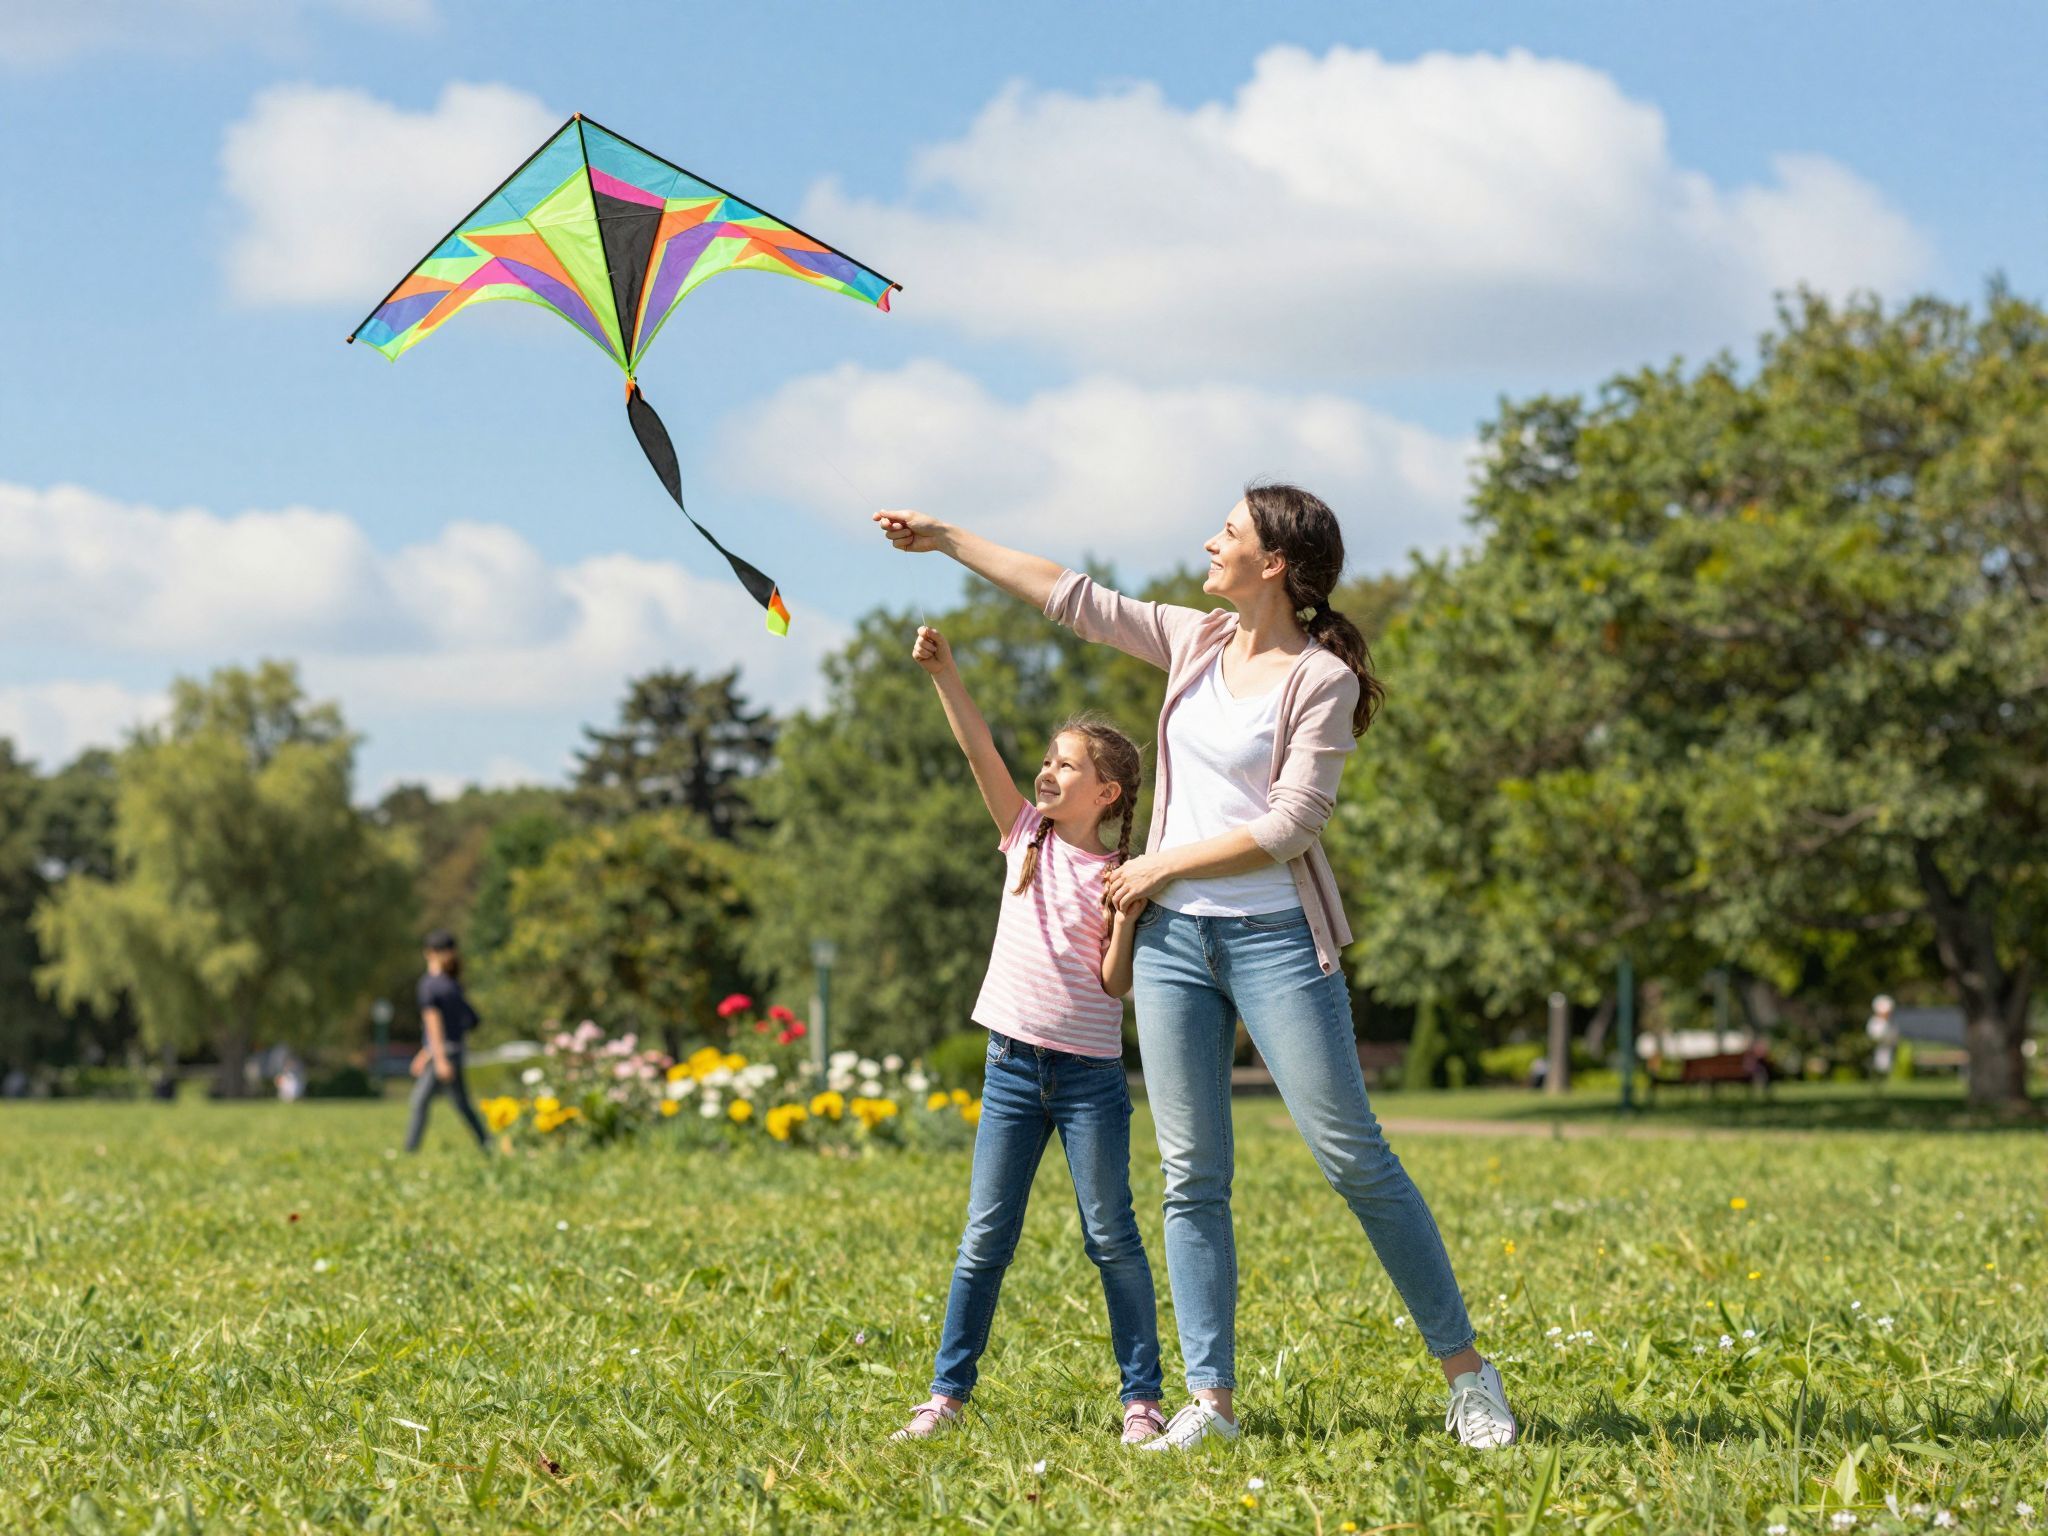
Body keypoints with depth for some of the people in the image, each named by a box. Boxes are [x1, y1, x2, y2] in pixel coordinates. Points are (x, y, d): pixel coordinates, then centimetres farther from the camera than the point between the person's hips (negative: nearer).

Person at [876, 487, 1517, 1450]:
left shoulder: (1321, 678, -8)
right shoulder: (1196, 641, 10)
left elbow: (1290, 825, -14)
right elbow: (1073, 598, 17)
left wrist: (1164, 863, -9)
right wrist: (946, 539, 19)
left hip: (1274, 936, -6)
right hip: (1174, 937, 6)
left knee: (1352, 1155, -7)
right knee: (1192, 1177, 2)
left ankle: (1465, 1370, 3)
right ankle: (1211, 1400, 4)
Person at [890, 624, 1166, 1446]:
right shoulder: (1026, 835, 7)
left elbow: (1117, 985, -7)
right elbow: (980, 750, -4)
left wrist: (1127, 919, -19)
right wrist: (943, 673, -14)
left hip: (1089, 1072, -3)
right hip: (1012, 1067, 3)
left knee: (1111, 1238, 1)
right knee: (985, 1237, 4)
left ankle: (1142, 1398, 6)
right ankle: (946, 1394, 7)